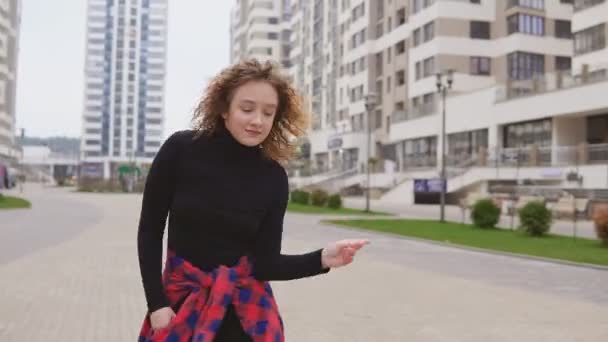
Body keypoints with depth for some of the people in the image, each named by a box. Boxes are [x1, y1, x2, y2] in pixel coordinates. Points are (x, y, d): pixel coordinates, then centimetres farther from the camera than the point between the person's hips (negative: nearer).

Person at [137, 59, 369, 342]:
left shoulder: (273, 178, -9)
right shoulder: (180, 149, -12)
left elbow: (265, 263, -9)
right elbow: (149, 230, -5)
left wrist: (322, 259, -25)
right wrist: (156, 304, -8)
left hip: (243, 307, 0)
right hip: (179, 299, 0)